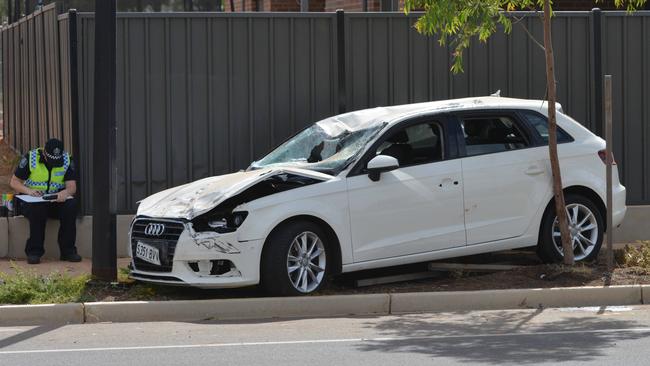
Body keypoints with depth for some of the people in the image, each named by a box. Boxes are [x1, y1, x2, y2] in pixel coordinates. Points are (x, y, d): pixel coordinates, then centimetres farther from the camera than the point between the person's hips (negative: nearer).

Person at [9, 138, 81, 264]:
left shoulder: (67, 160, -1)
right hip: (32, 199, -2)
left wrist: (65, 192, -32)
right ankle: (34, 252, -28)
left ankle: (68, 251, -23)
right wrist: (29, 191, -25)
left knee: (71, 204, -28)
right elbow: (14, 182, -5)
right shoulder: (30, 158, -8)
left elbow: (72, 186, -7)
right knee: (37, 208, -37)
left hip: (56, 200, 2)